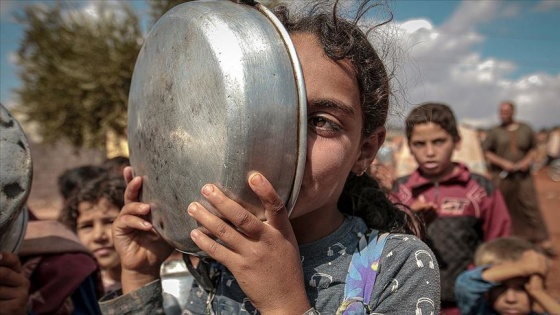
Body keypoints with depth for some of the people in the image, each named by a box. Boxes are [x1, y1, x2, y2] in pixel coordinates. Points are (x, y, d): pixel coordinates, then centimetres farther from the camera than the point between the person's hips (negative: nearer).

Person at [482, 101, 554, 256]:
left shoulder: (526, 129, 9)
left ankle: (543, 242, 3)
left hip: (523, 175, 1)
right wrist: (503, 163, -11)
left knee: (530, 206, -2)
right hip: (501, 175, -1)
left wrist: (528, 160, -5)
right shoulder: (495, 132, 2)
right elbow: (486, 152, 1)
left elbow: (533, 149, 16)